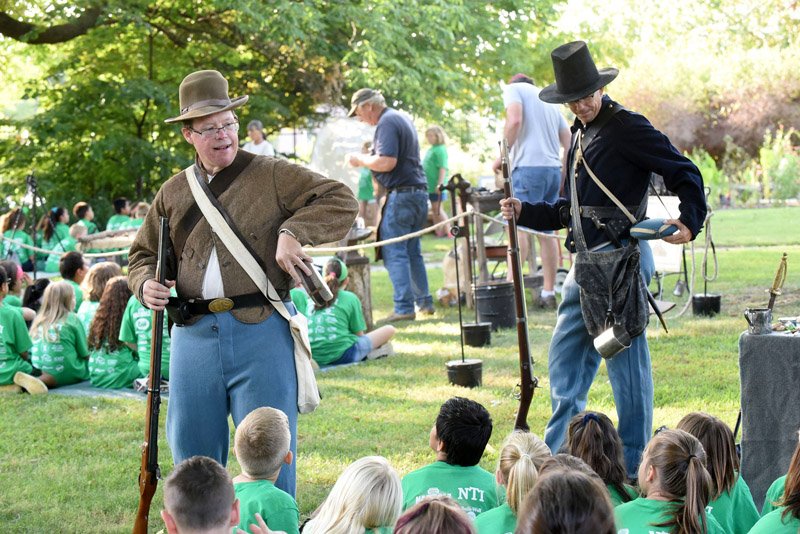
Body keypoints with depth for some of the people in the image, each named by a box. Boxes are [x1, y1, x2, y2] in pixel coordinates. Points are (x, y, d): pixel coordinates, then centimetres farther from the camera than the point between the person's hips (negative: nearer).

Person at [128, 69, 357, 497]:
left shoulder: (272, 176, 2)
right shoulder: (173, 193, 14)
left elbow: (341, 201, -3)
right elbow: (143, 254, 23)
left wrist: (293, 232, -16)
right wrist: (145, 285, 0)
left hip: (261, 331, -4)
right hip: (193, 335, 4)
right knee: (192, 450, 10)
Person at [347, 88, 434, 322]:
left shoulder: (387, 123, -12)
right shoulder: (401, 118, 20)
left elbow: (386, 162, -23)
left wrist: (360, 160, -7)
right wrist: (367, 159, 17)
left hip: (401, 194, -10)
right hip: (419, 191, 10)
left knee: (393, 252, -8)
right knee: (413, 251, 14)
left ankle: (404, 307, -12)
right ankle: (424, 302, 16)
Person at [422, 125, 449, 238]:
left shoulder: (440, 149, -12)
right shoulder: (431, 149, 15)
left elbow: (443, 168, -20)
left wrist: (440, 184, -26)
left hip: (436, 186, -9)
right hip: (429, 185, 9)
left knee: (437, 209, -7)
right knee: (434, 209, 11)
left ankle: (447, 232, -4)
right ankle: (438, 232, 17)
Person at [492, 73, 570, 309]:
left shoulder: (513, 89, 7)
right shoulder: (548, 99, 27)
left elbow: (514, 120, -13)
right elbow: (568, 141, 21)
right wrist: (565, 179, 25)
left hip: (529, 166, -7)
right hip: (554, 168, 7)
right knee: (545, 232, 9)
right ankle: (548, 293, 9)